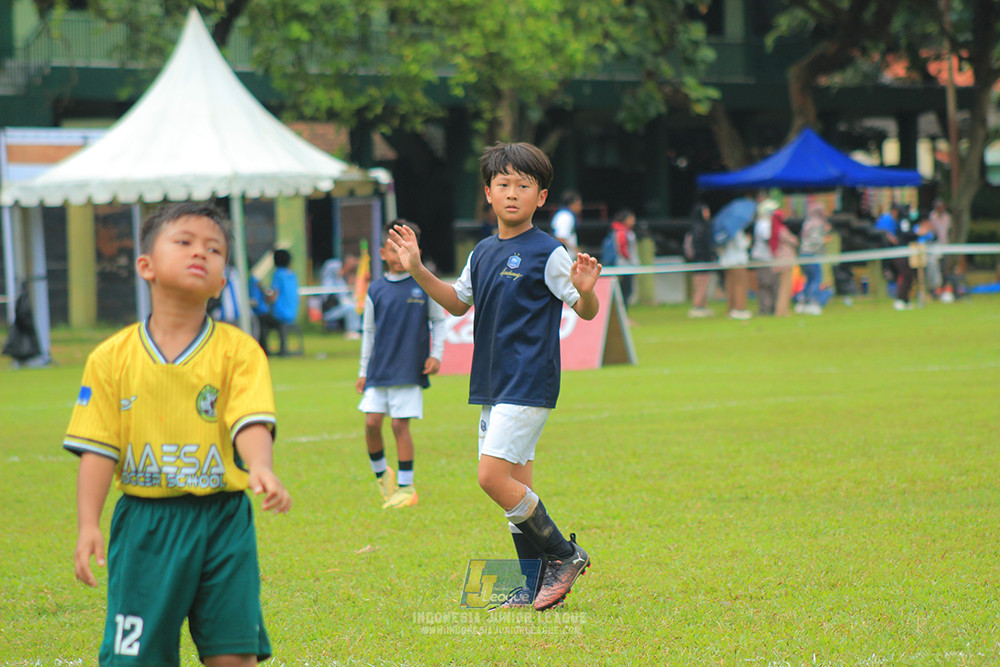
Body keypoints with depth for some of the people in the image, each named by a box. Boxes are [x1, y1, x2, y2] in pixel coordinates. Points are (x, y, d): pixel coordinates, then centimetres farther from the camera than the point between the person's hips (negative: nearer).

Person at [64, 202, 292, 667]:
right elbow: (97, 448, 0)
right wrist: (88, 525, -10)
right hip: (145, 522, 0)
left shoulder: (238, 350, -1)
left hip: (223, 520, 0)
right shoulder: (112, 358, 1)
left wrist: (260, 469, -35)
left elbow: (251, 422, -15)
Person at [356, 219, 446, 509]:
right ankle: (381, 474, 18)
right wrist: (363, 370, 13)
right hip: (379, 371, 3)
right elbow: (368, 332, 13)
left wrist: (436, 354, -1)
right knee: (372, 422, -5)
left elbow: (439, 321, 9)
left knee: (400, 424, -5)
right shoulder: (376, 290, 6)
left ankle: (406, 487, 4)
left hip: (410, 371, -3)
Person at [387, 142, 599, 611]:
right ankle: (539, 585, 16)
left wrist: (585, 290, -31)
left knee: (494, 478, -16)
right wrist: (417, 270, 16)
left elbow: (586, 312, -9)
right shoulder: (483, 253, 12)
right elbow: (459, 302, 27)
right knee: (514, 486, 9)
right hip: (492, 386, 8)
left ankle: (564, 554, -2)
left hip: (529, 384, -8)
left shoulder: (547, 253, -9)